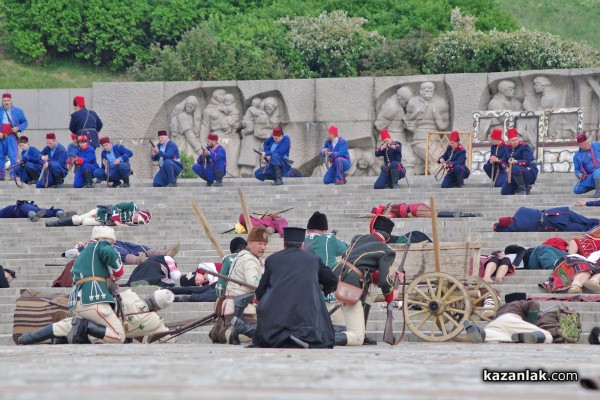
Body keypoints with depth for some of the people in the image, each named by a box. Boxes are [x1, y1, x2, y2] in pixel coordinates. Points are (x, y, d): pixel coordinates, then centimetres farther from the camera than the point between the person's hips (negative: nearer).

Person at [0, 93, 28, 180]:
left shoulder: (18, 111, 8)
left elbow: (25, 122, 10)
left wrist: (18, 128, -9)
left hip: (11, 137, -2)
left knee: (13, 157, -9)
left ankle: (13, 175, -8)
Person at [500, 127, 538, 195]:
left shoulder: (524, 147, -12)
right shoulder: (509, 149, 9)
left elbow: (527, 162, -22)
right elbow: (503, 161, 11)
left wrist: (516, 162, -35)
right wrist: (506, 166, -12)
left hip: (529, 172, -7)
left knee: (514, 169, -40)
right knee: (505, 192, -3)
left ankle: (523, 188, -22)